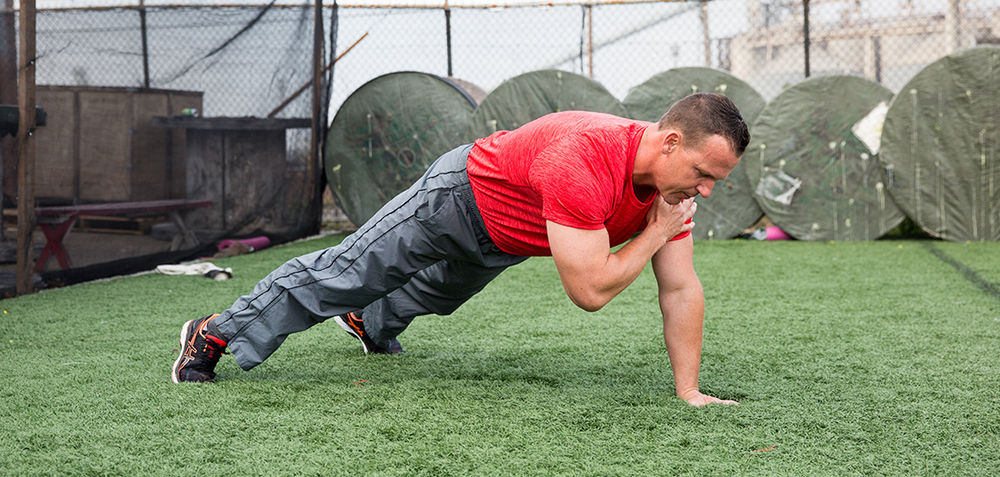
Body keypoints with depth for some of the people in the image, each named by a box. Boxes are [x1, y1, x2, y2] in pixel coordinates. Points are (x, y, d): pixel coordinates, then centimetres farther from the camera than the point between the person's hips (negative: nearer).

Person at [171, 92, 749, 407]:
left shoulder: (676, 175, -20)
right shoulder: (582, 163, -45)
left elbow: (682, 291, -13)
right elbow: (589, 289, -43)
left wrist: (689, 389, -15)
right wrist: (655, 233, -34)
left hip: (502, 243, 8)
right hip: (460, 196, -8)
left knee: (436, 292, 33)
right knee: (344, 273, 2)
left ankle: (370, 324, 65)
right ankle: (215, 334, 18)